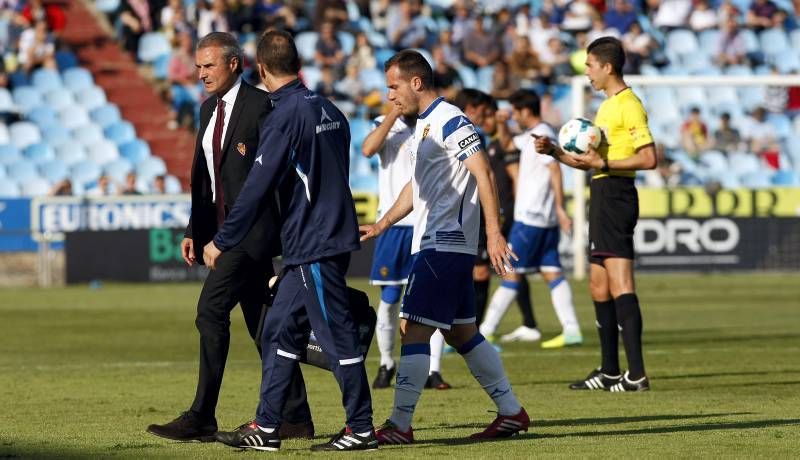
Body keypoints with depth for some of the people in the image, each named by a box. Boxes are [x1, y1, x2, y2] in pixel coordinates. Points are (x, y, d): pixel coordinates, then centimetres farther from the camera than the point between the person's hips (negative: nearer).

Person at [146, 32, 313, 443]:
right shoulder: (209, 109, 15)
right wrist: (194, 230, 14)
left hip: (253, 227, -9)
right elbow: (203, 174, 20)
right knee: (261, 324, 11)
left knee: (212, 309, -17)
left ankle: (201, 419, -16)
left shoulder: (261, 106, -11)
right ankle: (295, 418, 17)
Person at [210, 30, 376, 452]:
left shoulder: (284, 117, -14)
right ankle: (266, 427, 12)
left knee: (337, 336, -3)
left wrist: (222, 242, -7)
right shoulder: (329, 111, 11)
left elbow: (257, 188, -15)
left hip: (313, 245, -9)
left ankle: (361, 429, 2)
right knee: (279, 330, 11)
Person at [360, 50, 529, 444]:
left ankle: (400, 425, -12)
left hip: (444, 245, -10)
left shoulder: (450, 122, -13)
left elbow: (483, 174, -19)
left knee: (413, 329, -12)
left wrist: (494, 233, -25)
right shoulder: (423, 124, 17)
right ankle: (511, 412, 17)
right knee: (461, 333, 12)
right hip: (432, 244, 10)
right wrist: (382, 225, 24)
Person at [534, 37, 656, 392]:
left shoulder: (629, 105, -11)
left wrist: (603, 164, -20)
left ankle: (637, 374, -21)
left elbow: (648, 159, -19)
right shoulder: (607, 106, 20)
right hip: (601, 195, 11)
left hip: (617, 195, -11)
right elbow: (589, 162, 26)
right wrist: (554, 151, 14)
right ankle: (609, 372, 21)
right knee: (599, 286, 14)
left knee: (619, 283, -16)